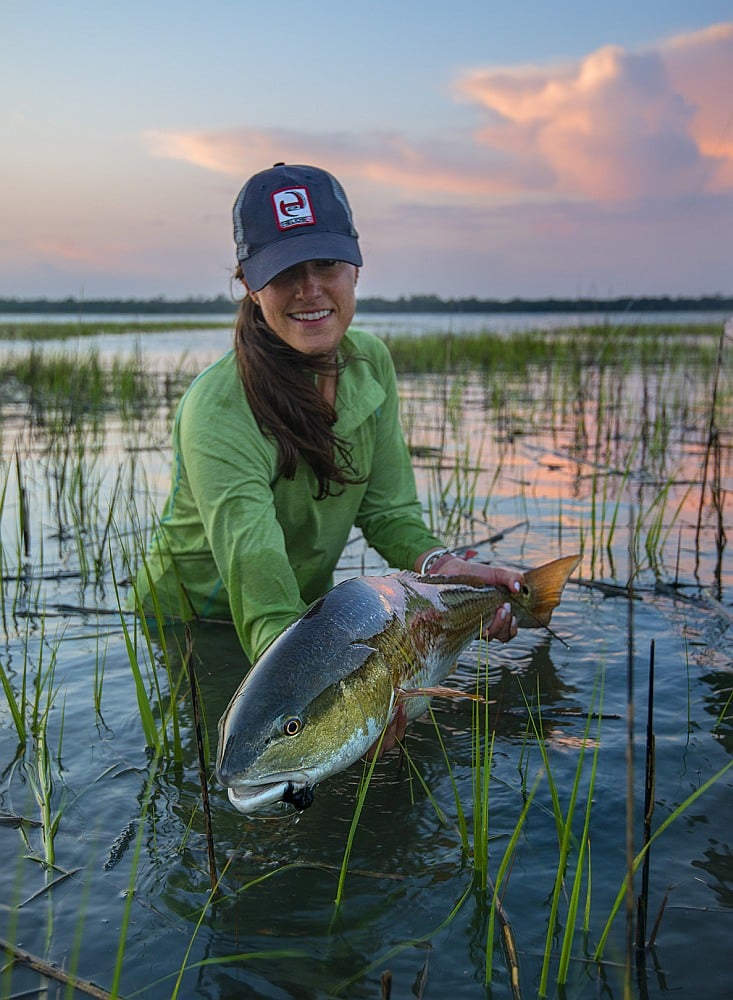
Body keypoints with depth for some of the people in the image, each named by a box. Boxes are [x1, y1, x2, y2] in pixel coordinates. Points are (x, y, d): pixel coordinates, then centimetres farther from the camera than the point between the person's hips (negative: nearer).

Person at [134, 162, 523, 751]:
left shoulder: (370, 363, -8)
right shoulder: (217, 414, -31)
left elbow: (387, 510, -5)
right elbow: (264, 607, -41)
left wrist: (444, 566, -27)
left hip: (312, 611, 5)